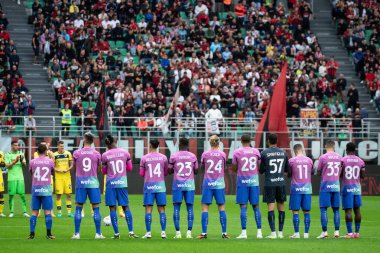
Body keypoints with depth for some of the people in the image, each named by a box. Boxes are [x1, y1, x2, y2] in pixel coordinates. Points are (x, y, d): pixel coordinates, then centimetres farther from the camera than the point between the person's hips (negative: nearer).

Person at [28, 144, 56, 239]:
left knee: (34, 212, 4)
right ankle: (48, 234, -2)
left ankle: (32, 233, 0)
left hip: (35, 188, 1)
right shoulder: (50, 161, 0)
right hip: (46, 188, -1)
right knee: (48, 211, 0)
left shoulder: (32, 162, 2)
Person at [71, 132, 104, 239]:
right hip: (93, 182, 0)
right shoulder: (96, 154, -1)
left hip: (80, 182, 0)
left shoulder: (76, 153, -2)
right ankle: (98, 233, 2)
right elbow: (99, 169, 9)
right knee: (96, 208, 4)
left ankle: (76, 234, 2)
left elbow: (73, 167, 10)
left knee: (78, 208, 5)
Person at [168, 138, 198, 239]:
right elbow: (196, 171, 9)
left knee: (176, 208, 2)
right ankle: (189, 232, -3)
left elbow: (170, 171, 5)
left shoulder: (174, 156, -2)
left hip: (178, 183, -1)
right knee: (190, 208, 4)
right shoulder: (193, 156, 3)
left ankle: (178, 232, -4)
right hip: (189, 184, 1)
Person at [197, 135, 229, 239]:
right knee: (221, 208, 6)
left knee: (205, 208, 2)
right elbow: (224, 167, 11)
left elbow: (202, 165, 9)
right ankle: (224, 233, 5)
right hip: (219, 183, 1)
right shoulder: (222, 154, -1)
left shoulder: (205, 154, -3)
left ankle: (204, 233, -3)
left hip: (208, 183, -1)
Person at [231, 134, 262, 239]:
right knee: (256, 206, 7)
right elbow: (259, 167, 7)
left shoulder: (237, 152, -3)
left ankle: (244, 232, -7)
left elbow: (234, 168, 3)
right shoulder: (256, 151, 3)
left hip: (242, 181, -2)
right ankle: (259, 232, 4)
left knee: (243, 206, -2)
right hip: (254, 181, 2)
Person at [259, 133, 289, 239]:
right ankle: (280, 232, 11)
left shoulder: (264, 153, -5)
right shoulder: (283, 153, 5)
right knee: (281, 206, 9)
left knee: (271, 206, -3)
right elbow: (287, 169, 13)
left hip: (269, 183, -3)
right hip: (281, 182, 3)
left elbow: (261, 170, -1)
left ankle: (273, 232, -10)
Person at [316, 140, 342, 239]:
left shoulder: (323, 157, -7)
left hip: (326, 186, -4)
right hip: (336, 186, 4)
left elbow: (318, 172, 2)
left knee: (323, 208, -2)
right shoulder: (339, 157, 6)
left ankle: (324, 232, -8)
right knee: (336, 209, 8)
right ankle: (336, 231, 4)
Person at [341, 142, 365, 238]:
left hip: (347, 187, -3)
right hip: (357, 187, 3)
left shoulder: (343, 160, -6)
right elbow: (362, 176, 6)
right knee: (357, 210, 9)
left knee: (348, 210, -6)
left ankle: (349, 233, -11)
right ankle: (357, 232, 9)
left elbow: (339, 174, -8)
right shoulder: (360, 161, 4)